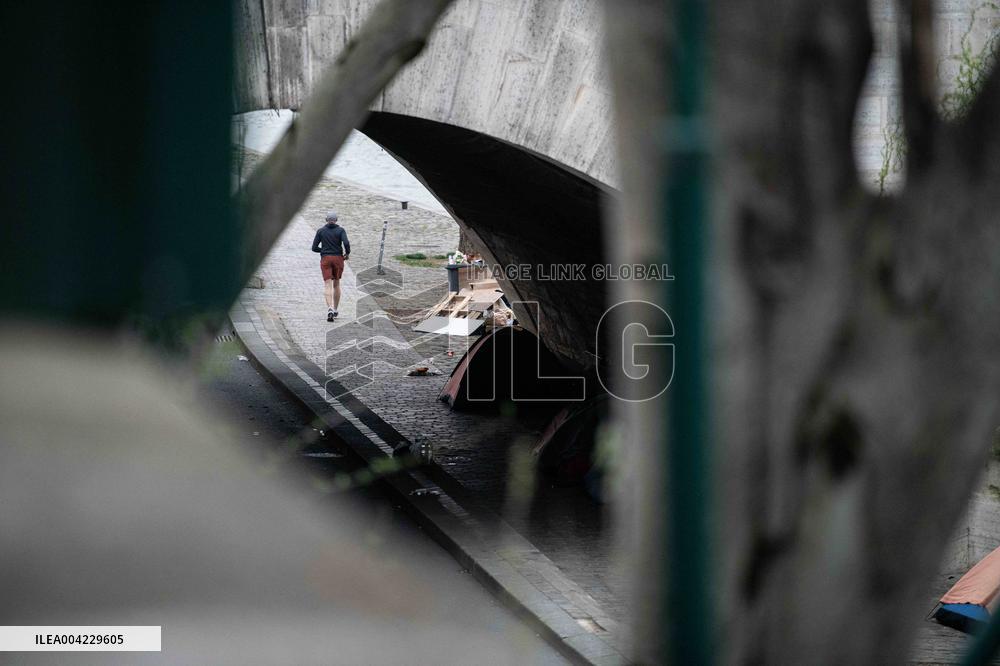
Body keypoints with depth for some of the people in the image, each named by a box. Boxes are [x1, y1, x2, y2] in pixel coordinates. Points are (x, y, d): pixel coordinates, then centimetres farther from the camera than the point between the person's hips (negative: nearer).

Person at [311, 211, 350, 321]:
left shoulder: (320, 231, 2)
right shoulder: (340, 230, -1)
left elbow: (314, 248, 2)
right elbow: (346, 243, -17)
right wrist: (347, 253, 1)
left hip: (325, 259, -1)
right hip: (338, 259, 1)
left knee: (327, 286, -7)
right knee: (336, 284, 18)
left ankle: (330, 309, -29)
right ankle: (335, 310, 25)